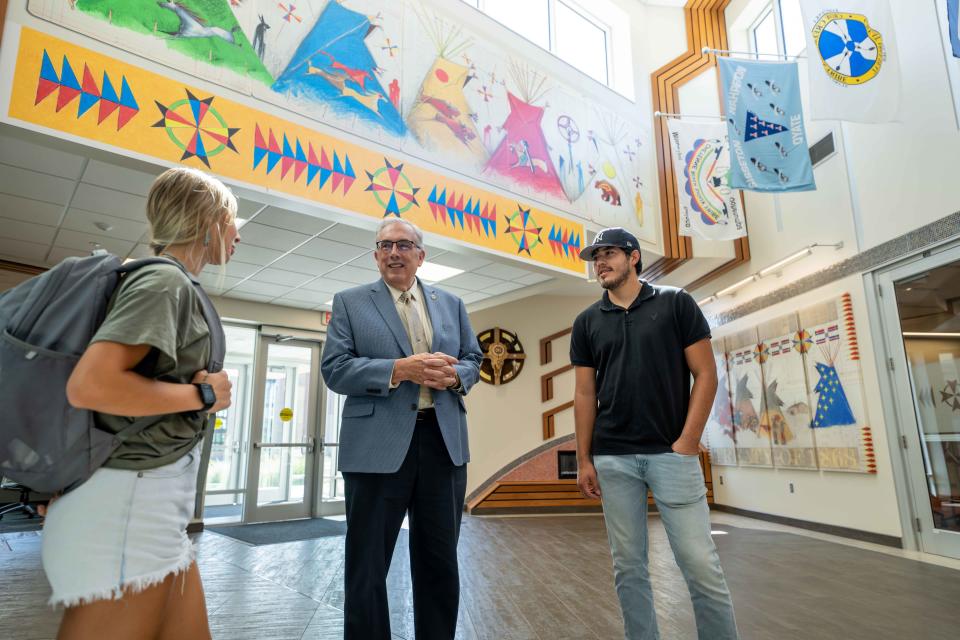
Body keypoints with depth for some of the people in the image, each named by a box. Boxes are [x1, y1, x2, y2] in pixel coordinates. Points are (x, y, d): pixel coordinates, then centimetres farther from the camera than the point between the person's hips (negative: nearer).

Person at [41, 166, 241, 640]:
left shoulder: (174, 286, 13)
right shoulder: (165, 281, -14)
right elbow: (89, 385, -26)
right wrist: (202, 395, -16)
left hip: (150, 508, 9)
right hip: (128, 506, -9)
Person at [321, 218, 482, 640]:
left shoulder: (451, 304, 14)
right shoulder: (350, 302, 4)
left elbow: (474, 360, 15)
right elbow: (334, 369, -6)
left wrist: (455, 375, -8)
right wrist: (400, 369, -18)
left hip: (444, 443, 4)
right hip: (378, 447, -3)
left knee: (440, 561, 16)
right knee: (367, 564, 9)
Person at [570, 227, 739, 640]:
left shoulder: (675, 303, 2)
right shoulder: (587, 322, 9)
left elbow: (705, 374, -1)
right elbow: (585, 394, 8)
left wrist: (687, 442, -9)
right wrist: (583, 459, 3)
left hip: (672, 453, -2)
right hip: (612, 459, 3)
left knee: (701, 563, -1)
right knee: (628, 566, 9)